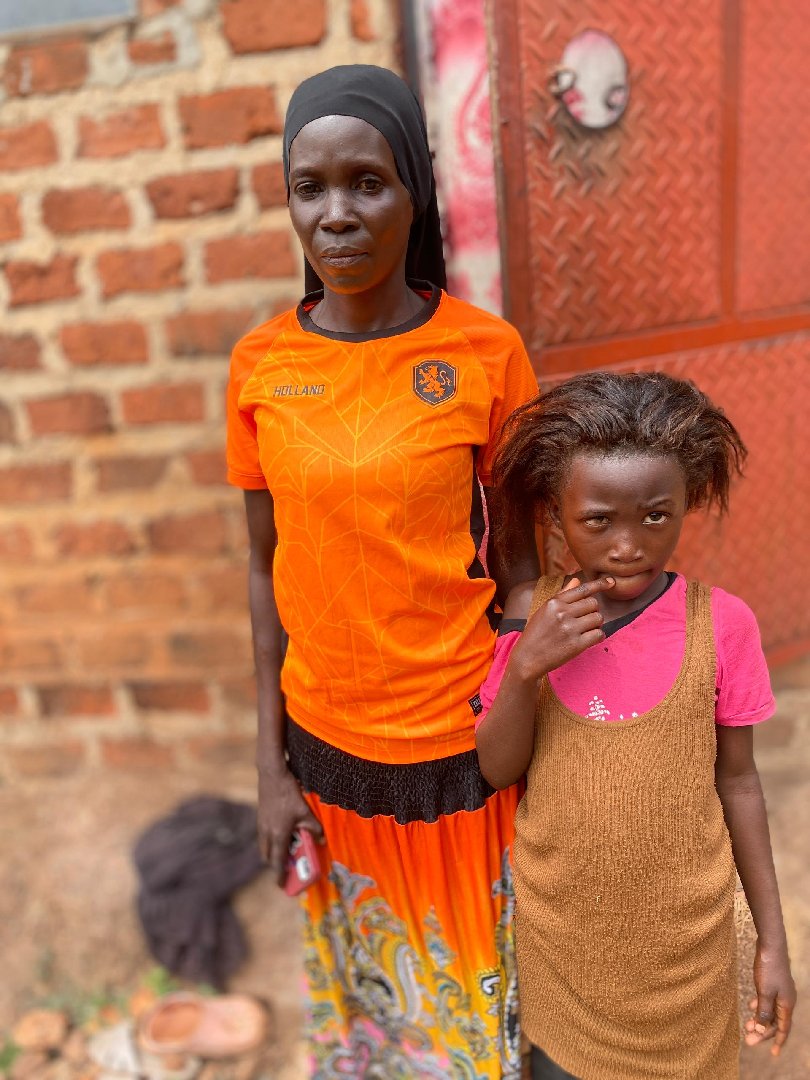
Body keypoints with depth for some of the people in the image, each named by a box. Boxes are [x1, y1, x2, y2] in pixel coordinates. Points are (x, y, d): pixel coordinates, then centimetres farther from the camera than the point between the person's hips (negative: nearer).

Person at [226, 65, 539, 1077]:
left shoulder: (485, 351, -12)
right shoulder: (261, 364, -5)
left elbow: (520, 554, -5)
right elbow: (267, 565, 0)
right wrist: (271, 759, 1)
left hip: (457, 737, -2)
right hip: (325, 736, 3)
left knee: (469, 989, 20)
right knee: (359, 979, 25)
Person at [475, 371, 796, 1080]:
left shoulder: (720, 623, -14)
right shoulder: (533, 615, -10)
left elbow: (736, 782, -4)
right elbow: (496, 771, -7)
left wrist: (773, 940, 2)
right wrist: (526, 665, -23)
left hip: (681, 930, -1)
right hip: (557, 924, 1)